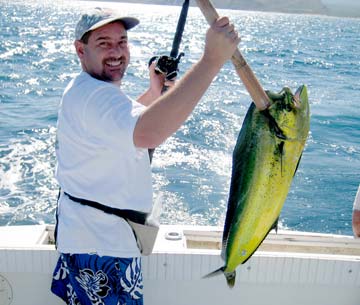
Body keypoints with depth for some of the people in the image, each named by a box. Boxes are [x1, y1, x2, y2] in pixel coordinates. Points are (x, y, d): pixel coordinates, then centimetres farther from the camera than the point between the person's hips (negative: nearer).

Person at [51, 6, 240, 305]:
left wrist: (154, 92, 2)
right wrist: (212, 60, -47)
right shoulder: (94, 95, -28)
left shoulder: (83, 90, 9)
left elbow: (126, 123, 20)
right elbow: (148, 134, -48)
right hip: (102, 246, -11)